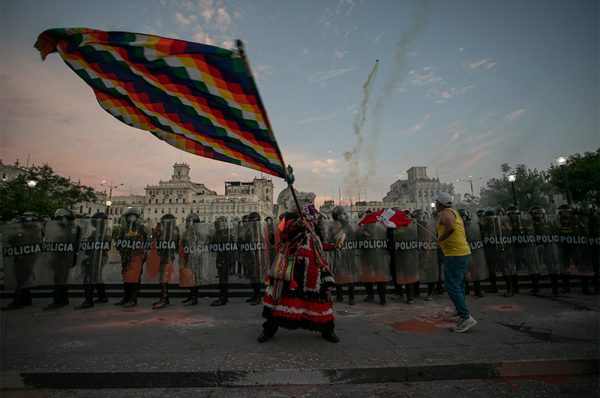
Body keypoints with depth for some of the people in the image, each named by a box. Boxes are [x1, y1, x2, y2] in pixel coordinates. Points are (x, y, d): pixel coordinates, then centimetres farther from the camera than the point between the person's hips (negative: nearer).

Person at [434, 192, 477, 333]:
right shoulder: (455, 213, 19)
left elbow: (451, 227, -32)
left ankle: (466, 318, -4)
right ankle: (462, 315, 25)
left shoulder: (445, 213, -11)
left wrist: (439, 239, -18)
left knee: (452, 287, -6)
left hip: (454, 255, -10)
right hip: (464, 252, 10)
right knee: (459, 286, 17)